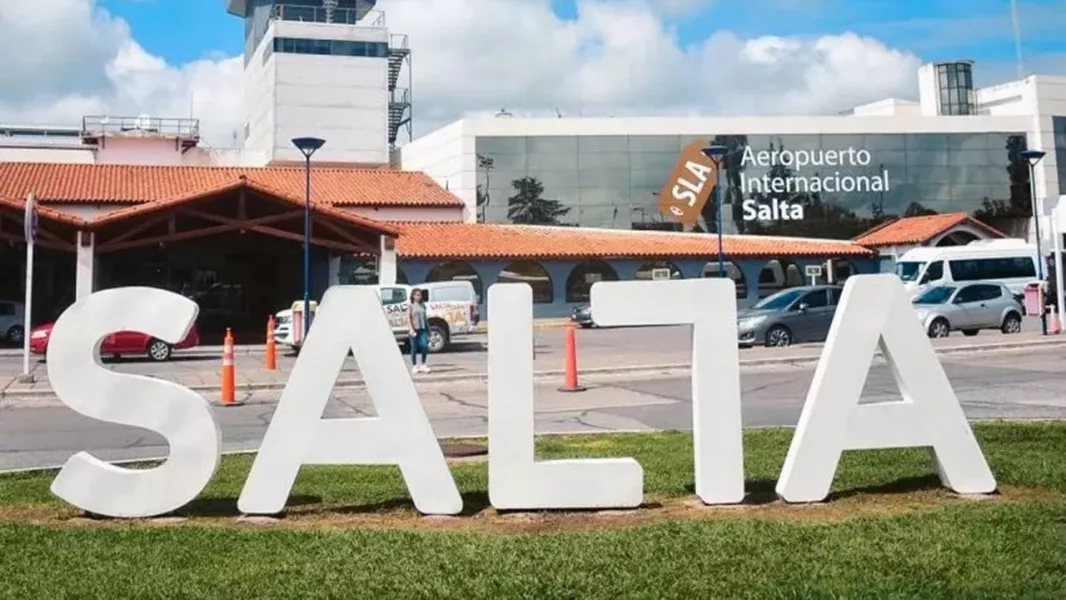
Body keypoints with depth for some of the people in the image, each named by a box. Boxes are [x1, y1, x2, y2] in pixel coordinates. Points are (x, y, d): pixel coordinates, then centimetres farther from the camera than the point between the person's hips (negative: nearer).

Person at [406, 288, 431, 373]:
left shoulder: (423, 305, 14)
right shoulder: (410, 306, 2)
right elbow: (408, 318, -4)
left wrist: (428, 328, 14)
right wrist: (411, 329, -14)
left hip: (423, 329, 3)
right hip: (414, 329, -3)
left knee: (425, 346, -9)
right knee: (414, 348, 1)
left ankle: (423, 365, 4)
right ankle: (414, 366, 11)